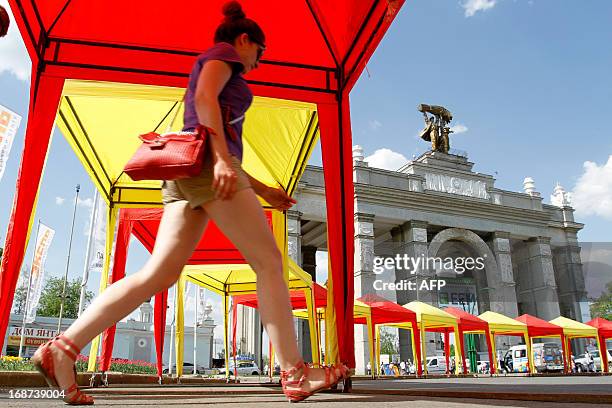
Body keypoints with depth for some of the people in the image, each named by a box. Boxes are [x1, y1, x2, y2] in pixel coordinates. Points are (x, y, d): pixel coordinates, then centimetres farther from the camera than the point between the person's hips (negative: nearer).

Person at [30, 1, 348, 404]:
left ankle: (62, 347, -6)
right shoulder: (223, 52, 11)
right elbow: (204, 98, -12)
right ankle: (294, 374, -7)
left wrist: (262, 190, 26)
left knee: (158, 274, -2)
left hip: (187, 176, 9)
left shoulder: (209, 70, 36)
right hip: (206, 165, -9)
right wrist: (222, 158, -23)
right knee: (269, 262, -8)